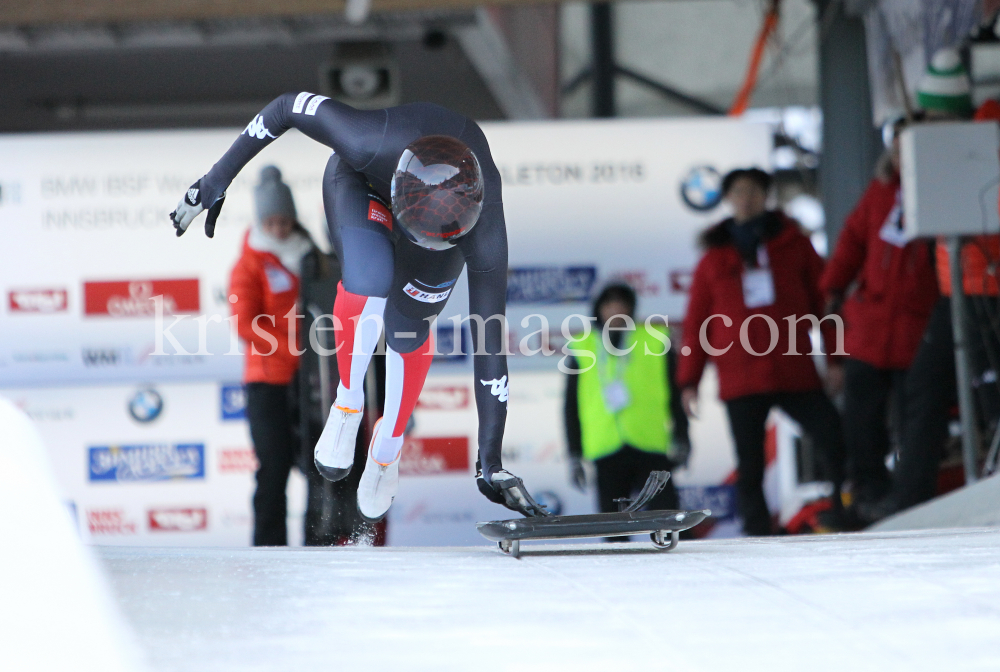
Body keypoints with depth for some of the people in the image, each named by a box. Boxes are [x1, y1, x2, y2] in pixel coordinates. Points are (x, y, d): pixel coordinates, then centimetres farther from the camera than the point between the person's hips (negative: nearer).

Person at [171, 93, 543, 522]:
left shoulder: (483, 219, -41)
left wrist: (490, 463, -34)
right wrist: (218, 180, -19)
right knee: (369, 280, -31)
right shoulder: (368, 142, -46)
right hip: (360, 182, -1)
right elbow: (288, 106, -27)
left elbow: (490, 341, -36)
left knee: (407, 332, 1)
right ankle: (348, 403, -3)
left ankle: (387, 451, 33)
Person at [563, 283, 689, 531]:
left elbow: (675, 394, 10)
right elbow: (571, 406, 15)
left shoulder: (655, 341, 10)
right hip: (606, 452, 1)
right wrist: (574, 455, 11)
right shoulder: (583, 348, 12)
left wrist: (680, 437, 2)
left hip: (651, 446, -1)